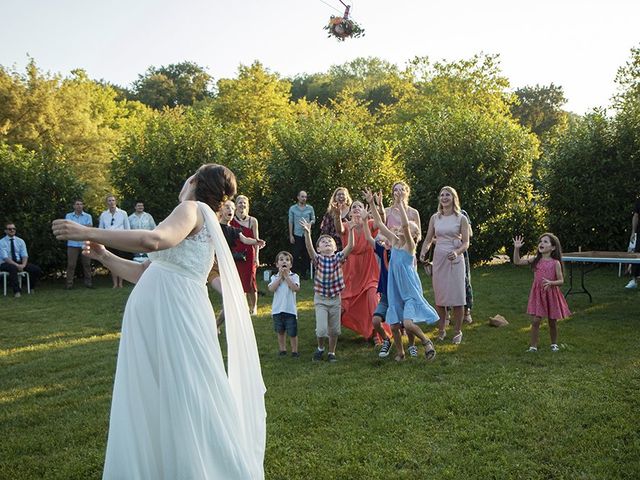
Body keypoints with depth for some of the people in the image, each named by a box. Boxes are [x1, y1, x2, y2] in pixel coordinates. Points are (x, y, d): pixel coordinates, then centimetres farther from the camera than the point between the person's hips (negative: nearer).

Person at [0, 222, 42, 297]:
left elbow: (25, 255, 1)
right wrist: (17, 265, -30)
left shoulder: (20, 241, 8)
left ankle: (31, 288, 5)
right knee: (13, 268, -41)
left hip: (20, 262, 4)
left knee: (37, 269, -18)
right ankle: (17, 291, -33)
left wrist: (23, 265, -21)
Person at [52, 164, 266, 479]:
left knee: (186, 401, -2)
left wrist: (89, 233, -22)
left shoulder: (193, 208, -4)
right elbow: (142, 273, 26)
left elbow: (153, 240, -26)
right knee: (149, 406, 14)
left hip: (175, 314, -9)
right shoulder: (190, 219, 24)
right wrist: (103, 255, 21)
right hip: (151, 322, 9)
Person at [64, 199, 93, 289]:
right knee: (71, 264, -2)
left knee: (86, 264, 4)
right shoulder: (68, 216, 10)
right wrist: (84, 226, -7)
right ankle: (69, 283, 1)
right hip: (72, 244, -1)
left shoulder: (88, 216, 9)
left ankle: (88, 281, 12)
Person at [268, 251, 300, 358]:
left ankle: (294, 350, 16)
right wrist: (280, 276, -15)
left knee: (292, 332, 2)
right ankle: (282, 349, 28)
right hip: (277, 309, 2)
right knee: (280, 332, 14)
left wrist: (286, 276, -16)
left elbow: (296, 288, -18)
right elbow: (271, 289, -13)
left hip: (290, 309, -2)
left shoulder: (294, 276, -1)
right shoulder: (274, 277, 4)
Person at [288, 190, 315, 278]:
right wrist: (291, 235, -1)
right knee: (296, 254, -5)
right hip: (297, 235, -1)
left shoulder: (310, 208, 5)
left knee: (306, 254, 4)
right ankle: (295, 273, 4)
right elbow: (290, 222, 3)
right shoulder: (292, 208, 3)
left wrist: (310, 223, -14)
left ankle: (304, 273, 13)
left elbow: (313, 219, 11)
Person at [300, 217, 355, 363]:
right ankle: (320, 348, 19)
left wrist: (351, 230, -30)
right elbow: (309, 248, -24)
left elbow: (350, 246, -16)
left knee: (334, 330, 11)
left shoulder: (338, 258, -2)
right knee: (321, 329, -10)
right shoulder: (318, 259, -6)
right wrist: (307, 233, -40)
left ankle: (331, 352, 31)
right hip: (320, 298, -2)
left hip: (335, 298, 2)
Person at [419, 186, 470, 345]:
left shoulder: (461, 218, -1)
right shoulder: (435, 218, 7)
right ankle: (441, 330, 19)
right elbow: (428, 239, 8)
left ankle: (458, 331, 12)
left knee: (456, 296, -2)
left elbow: (466, 243, -3)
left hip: (454, 260, -3)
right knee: (439, 296, 6)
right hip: (438, 259, 3)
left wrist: (457, 252, -23)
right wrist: (423, 252, -11)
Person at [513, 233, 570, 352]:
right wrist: (516, 248, -12)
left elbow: (561, 281, -9)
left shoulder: (555, 263, -9)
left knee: (552, 322, 12)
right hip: (537, 293, 2)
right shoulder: (535, 260, 0)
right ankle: (533, 346, 6)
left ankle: (554, 344, 33)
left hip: (551, 294, -2)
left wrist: (551, 283, -28)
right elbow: (517, 262, -1)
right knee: (535, 321, -3)